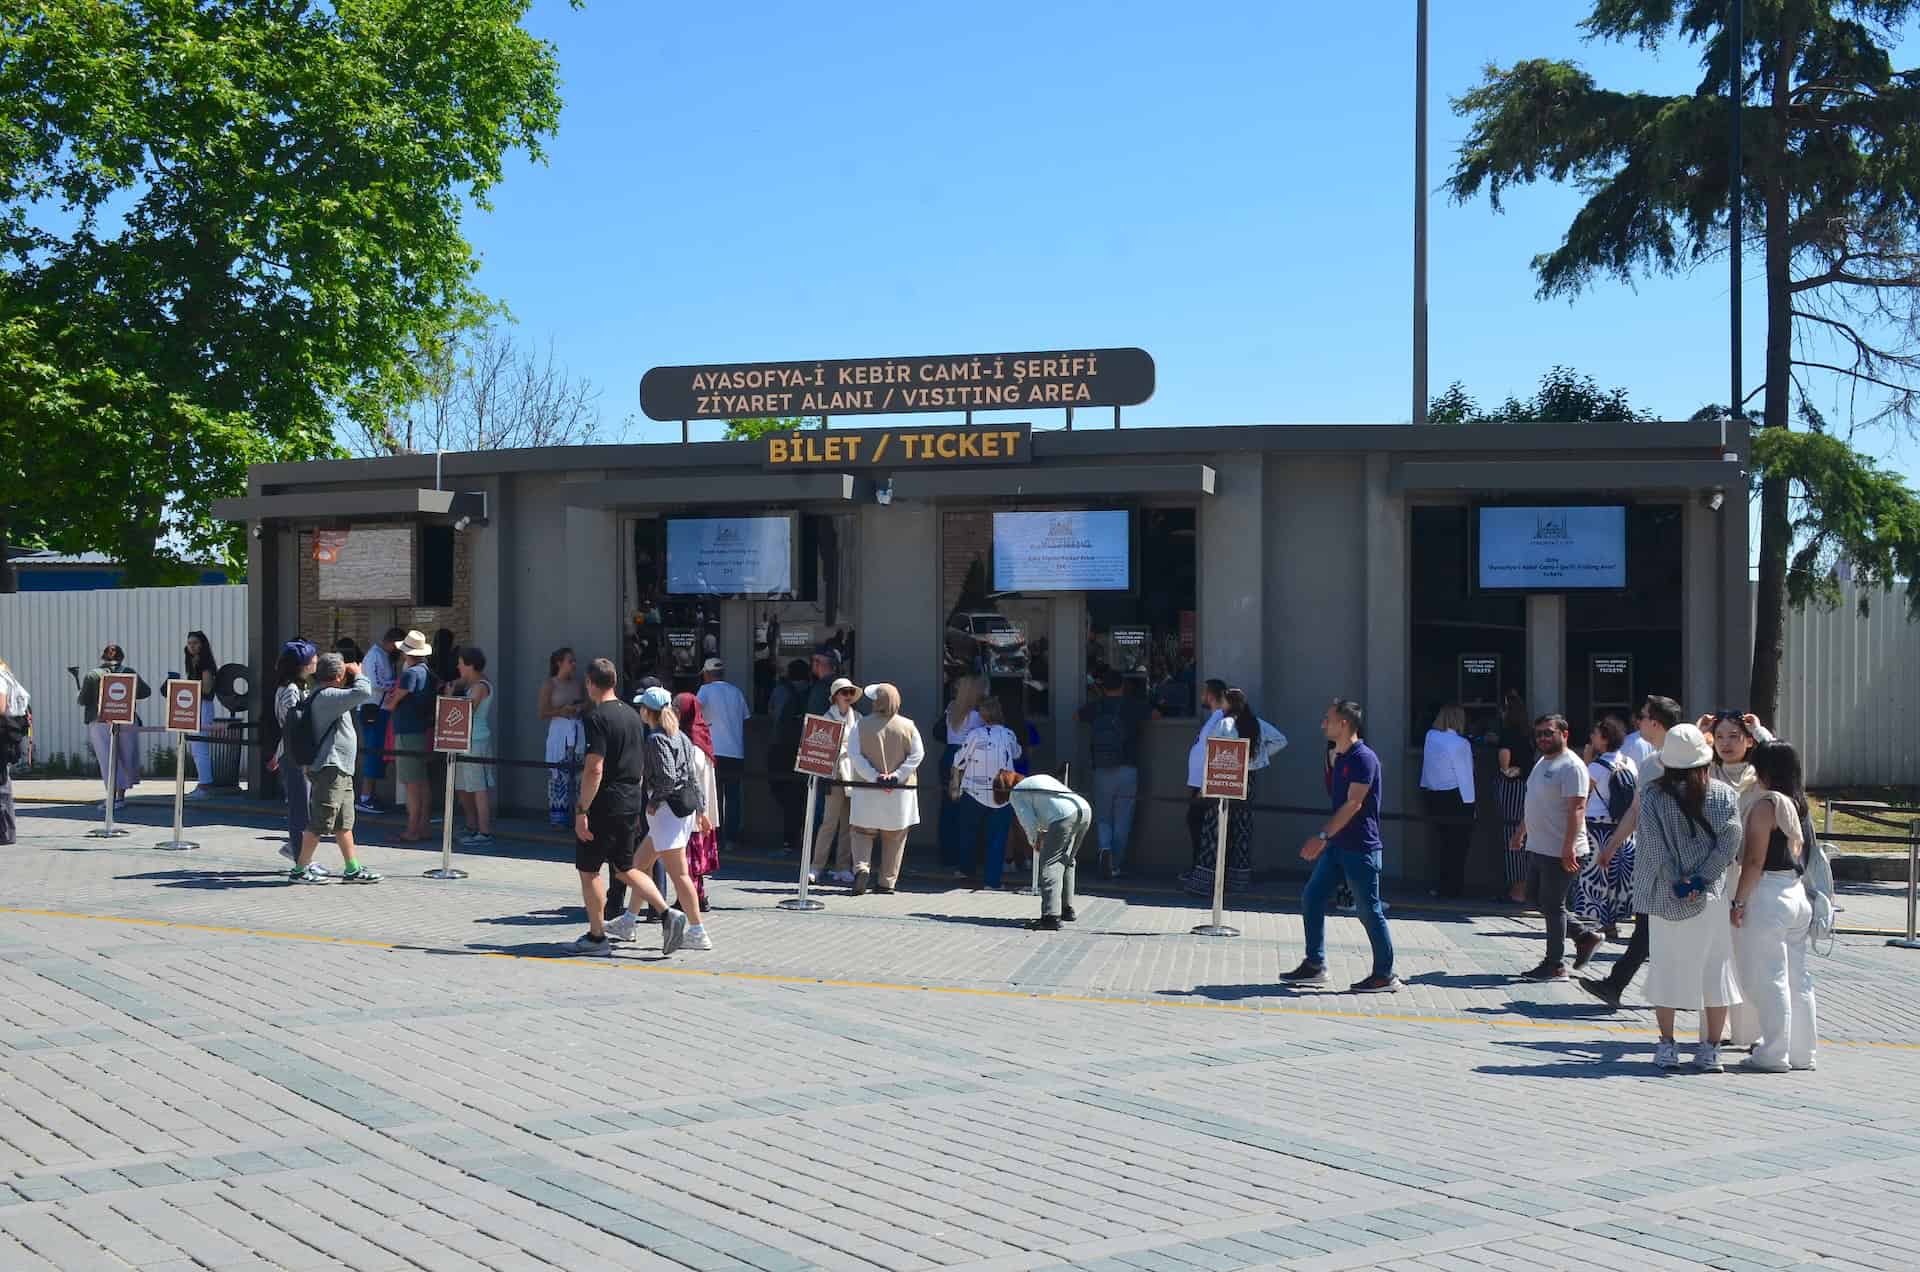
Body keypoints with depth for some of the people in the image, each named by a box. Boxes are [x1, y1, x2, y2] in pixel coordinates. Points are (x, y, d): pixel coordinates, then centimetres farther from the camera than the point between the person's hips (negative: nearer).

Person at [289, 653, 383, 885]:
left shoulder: (327, 696, 16)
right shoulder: (327, 696, -17)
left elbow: (358, 697, 29)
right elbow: (363, 693, -27)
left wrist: (355, 676, 16)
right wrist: (358, 675, -9)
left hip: (340, 770, 11)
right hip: (329, 769, -11)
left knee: (344, 823, 13)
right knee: (319, 823, -6)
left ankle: (352, 869, 18)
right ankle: (299, 870, 0)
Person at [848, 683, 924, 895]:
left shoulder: (862, 725, -5)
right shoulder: (907, 726, -2)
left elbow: (856, 756, -11)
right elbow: (917, 754, -7)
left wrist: (875, 777, -14)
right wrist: (896, 776, -12)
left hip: (867, 790, -1)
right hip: (900, 791, 1)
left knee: (863, 832, 12)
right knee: (895, 837, 9)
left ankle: (861, 868, -11)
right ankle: (887, 882, 10)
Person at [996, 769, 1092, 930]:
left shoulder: (1016, 794, 11)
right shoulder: (1040, 778, 35)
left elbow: (1029, 823, 4)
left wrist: (1035, 842, 22)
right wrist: (1045, 834, 31)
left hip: (1065, 816, -8)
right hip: (1085, 809, 8)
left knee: (1050, 864, -4)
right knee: (1066, 862, 24)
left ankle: (1052, 917, -13)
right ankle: (1067, 909, 33)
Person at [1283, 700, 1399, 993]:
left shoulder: (1364, 758, -16)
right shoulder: (1340, 757, 13)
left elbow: (1353, 804, -22)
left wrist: (1323, 837, -24)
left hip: (1360, 847, -9)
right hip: (1337, 845, 9)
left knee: (1369, 911, -2)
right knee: (1312, 899, 6)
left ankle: (1385, 976, 7)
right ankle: (1314, 965, 12)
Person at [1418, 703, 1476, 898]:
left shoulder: (1430, 737, 1)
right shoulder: (1461, 744, -15)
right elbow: (1465, 775, -11)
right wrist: (1469, 802, -5)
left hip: (1432, 796, 6)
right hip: (1456, 798, -6)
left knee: (1444, 841, 16)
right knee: (1459, 844, 4)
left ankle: (1442, 886, 16)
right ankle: (1452, 887, 5)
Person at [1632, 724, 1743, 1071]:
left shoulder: (1652, 795, -3)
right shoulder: (1724, 794, 0)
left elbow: (1655, 845, -9)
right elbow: (1730, 841, -8)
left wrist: (1678, 882, -7)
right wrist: (1701, 879, -10)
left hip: (1665, 898, -1)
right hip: (1712, 897, 1)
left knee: (1666, 970, 9)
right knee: (1714, 971, 8)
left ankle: (1667, 1046, 12)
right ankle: (1711, 1049, 8)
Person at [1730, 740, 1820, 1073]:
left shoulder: (1766, 805, -14)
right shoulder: (1800, 804, 10)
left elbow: (1754, 861, -17)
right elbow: (1804, 854, 15)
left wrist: (1738, 901, -13)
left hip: (1767, 894, -8)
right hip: (1798, 894, 8)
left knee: (1767, 978, -2)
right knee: (1797, 978, 12)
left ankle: (1773, 1055, 0)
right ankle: (1801, 1052, 18)